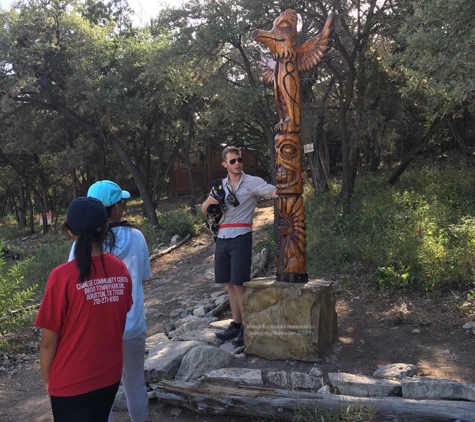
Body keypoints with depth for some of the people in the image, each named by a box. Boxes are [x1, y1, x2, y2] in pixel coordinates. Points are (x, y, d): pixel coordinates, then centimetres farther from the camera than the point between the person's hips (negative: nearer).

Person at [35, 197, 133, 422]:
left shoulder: (63, 276, -23)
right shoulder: (121, 270, -10)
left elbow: (48, 341, -15)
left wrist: (47, 379, 1)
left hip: (70, 382, -4)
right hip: (110, 374, 4)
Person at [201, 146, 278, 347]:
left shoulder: (252, 182, -2)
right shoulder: (220, 185, 14)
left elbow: (276, 192, -14)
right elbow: (204, 211, 16)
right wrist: (208, 202, -6)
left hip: (241, 238, -6)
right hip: (222, 238, 6)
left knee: (239, 283, -7)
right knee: (229, 283, 11)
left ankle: (247, 328, 4)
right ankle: (236, 324, 23)